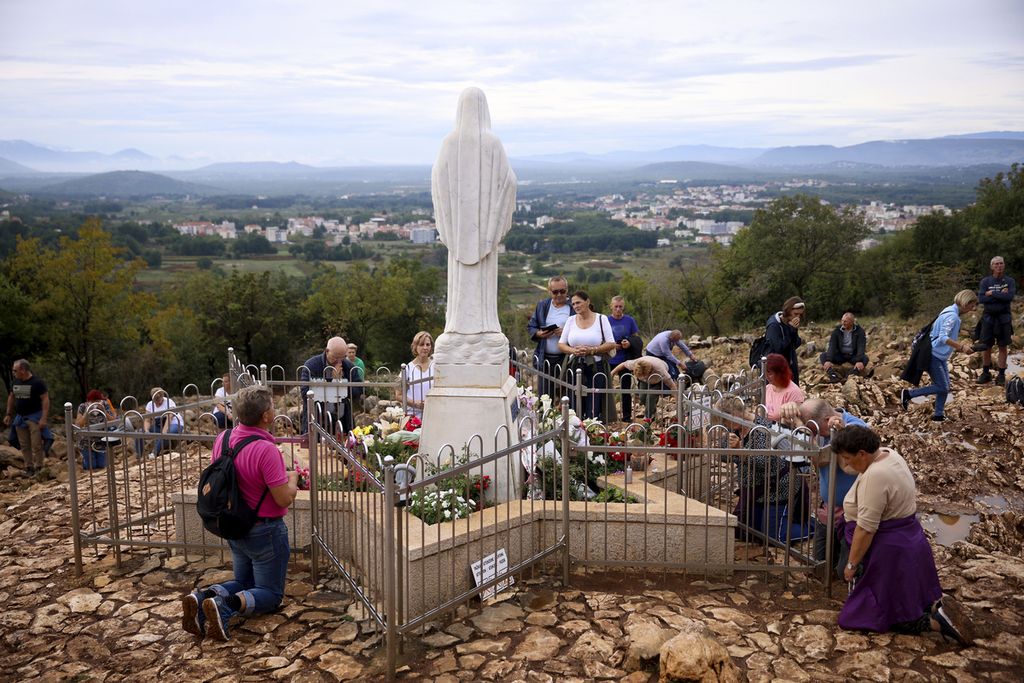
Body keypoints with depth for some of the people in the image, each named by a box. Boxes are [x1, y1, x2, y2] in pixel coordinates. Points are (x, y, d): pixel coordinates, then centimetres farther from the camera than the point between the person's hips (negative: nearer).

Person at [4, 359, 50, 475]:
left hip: (34, 417, -6)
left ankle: (38, 468, -1)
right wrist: (8, 414, 17)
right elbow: (11, 397, 21)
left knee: (36, 444, -7)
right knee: (24, 446, 9)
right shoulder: (15, 382, 8)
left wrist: (44, 418, -19)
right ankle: (28, 468, 16)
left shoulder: (37, 383, -12)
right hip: (20, 417, 6)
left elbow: (45, 399, -14)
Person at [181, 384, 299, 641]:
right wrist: (292, 478, -4)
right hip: (265, 531, -7)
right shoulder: (266, 450, -28)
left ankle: (202, 597, -3)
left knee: (244, 583, 24)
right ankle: (226, 605, -18)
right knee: (270, 593, 9)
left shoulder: (222, 439, -5)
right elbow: (284, 499, -24)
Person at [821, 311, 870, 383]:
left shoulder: (860, 331, -8)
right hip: (840, 355, 2)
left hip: (853, 356, -2)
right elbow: (832, 346, -14)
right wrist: (828, 360, -30)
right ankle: (833, 375, -47)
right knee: (823, 356, -23)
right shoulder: (837, 330, -4)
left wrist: (859, 361, -37)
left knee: (864, 358, -32)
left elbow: (861, 347, -20)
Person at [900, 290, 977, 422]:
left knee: (945, 387, 9)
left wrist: (961, 344, 11)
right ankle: (908, 394, 0)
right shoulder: (952, 316, -19)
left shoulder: (951, 313, 11)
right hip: (933, 355, -10)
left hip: (941, 356, 10)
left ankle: (939, 415, 17)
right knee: (942, 387, -7)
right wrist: (961, 347, -27)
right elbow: (943, 338, -28)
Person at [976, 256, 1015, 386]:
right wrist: (1001, 295, -15)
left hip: (1003, 318, -1)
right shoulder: (985, 281, 0)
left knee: (1002, 347, 5)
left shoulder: (1009, 281, -1)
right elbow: (981, 298, -13)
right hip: (988, 317, 1)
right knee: (986, 346, 5)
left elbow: (1010, 296, -17)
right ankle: (985, 373, 17)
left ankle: (1001, 375, 12)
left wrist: (992, 294, -14)